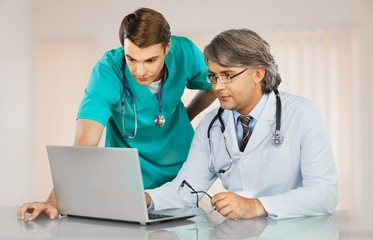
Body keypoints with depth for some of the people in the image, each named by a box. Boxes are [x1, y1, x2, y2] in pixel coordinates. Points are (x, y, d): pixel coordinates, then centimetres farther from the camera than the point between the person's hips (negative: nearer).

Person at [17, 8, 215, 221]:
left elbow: (214, 87, 7)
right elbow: (84, 144, -36)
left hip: (182, 173, 2)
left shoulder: (185, 52, -17)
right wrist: (55, 202, -47)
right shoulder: (108, 71, -27)